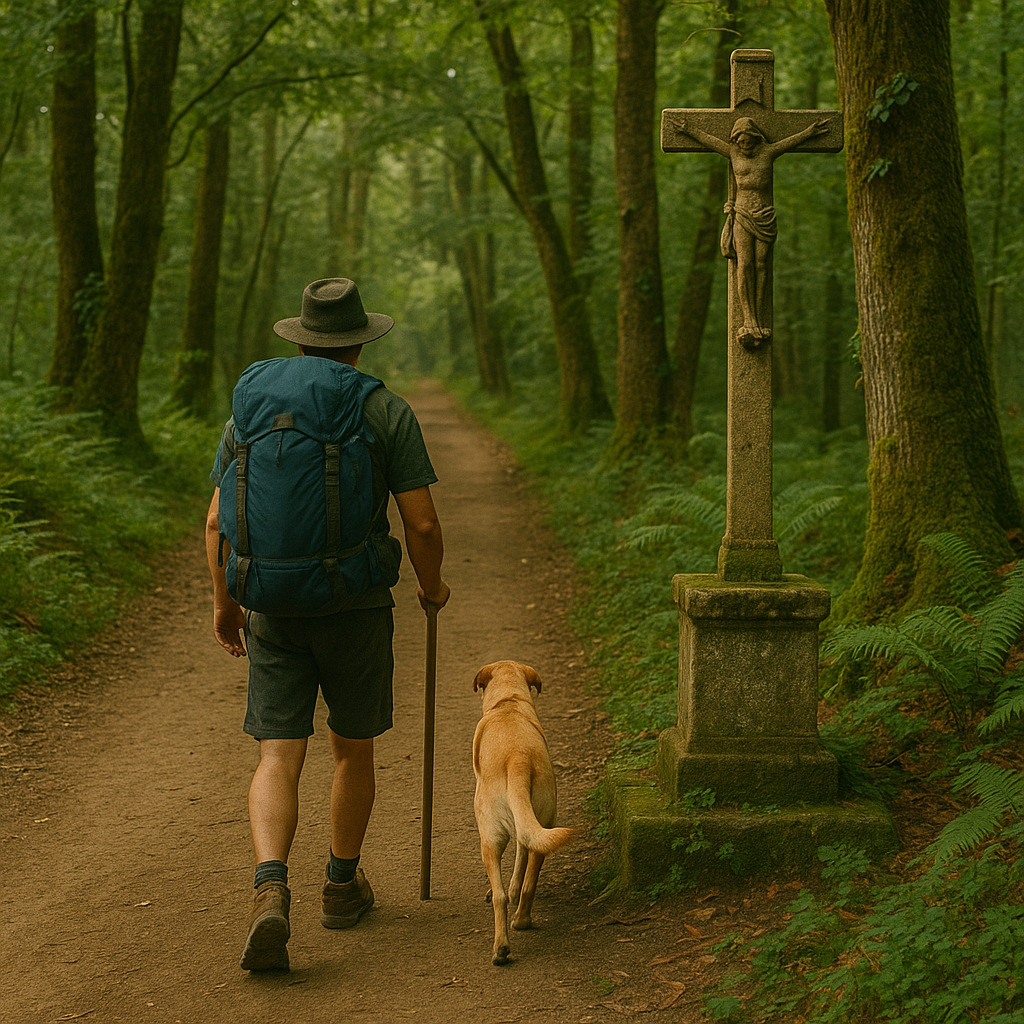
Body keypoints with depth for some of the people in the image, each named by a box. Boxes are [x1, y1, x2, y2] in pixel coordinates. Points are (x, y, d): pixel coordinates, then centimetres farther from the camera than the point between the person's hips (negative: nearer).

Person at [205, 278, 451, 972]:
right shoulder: (388, 412, -5)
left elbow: (219, 522, 4)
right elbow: (422, 523, -8)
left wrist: (224, 603, 17)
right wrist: (432, 585, 11)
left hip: (274, 609, 1)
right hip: (357, 609, -1)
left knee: (279, 761, 0)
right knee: (354, 749, 18)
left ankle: (272, 893, -21)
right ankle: (343, 887, 32)